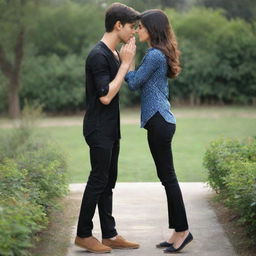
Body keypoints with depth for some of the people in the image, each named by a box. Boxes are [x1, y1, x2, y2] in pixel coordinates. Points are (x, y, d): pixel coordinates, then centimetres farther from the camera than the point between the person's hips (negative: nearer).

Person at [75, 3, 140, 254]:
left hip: (110, 129, 9)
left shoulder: (113, 54, 11)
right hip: (99, 129, -9)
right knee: (98, 181, -3)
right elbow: (105, 96, -23)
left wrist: (126, 60, 5)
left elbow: (126, 83, 16)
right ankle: (83, 234, 7)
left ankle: (109, 235, 16)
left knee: (108, 181, 11)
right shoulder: (98, 55, -18)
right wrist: (125, 63, -18)